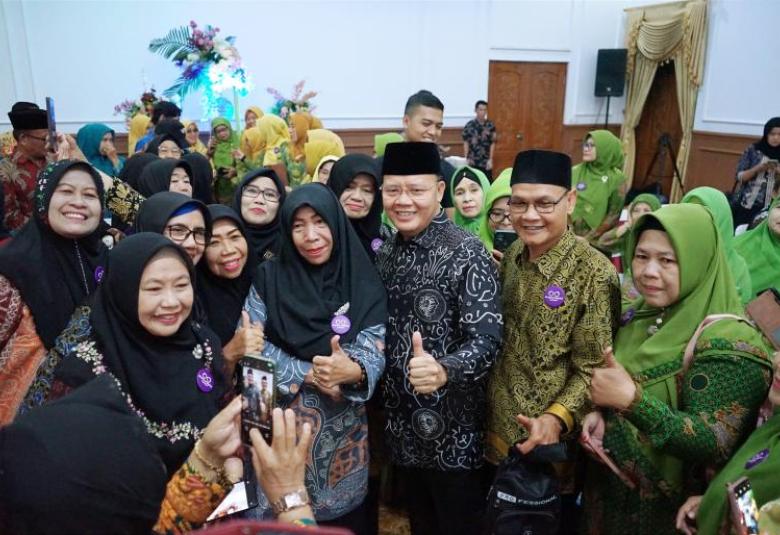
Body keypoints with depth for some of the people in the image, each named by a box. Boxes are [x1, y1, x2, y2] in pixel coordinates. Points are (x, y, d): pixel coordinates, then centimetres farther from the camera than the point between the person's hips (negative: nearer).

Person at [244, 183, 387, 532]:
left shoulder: (364, 285, -3)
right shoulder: (270, 277, -3)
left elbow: (375, 352, -10)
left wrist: (354, 371, -32)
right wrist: (309, 374, -17)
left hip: (342, 431, 1)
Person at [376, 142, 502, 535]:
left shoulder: (466, 253, -16)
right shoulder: (386, 253, 4)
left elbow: (487, 339, -23)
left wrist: (443, 370, -41)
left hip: (452, 429, -6)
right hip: (402, 423, 6)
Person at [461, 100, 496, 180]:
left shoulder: (490, 125, -1)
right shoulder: (469, 125, -3)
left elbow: (492, 143, 1)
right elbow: (466, 143, 0)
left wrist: (490, 160, -3)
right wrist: (466, 159, -4)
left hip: (486, 161, 1)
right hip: (472, 162, -1)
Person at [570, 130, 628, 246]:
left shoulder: (617, 178, -3)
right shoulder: (575, 172, 4)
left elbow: (614, 215, -4)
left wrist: (588, 238, -9)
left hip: (598, 241, -2)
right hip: (571, 237, 2)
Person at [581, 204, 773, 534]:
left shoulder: (728, 341, -22)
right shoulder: (640, 314, -2)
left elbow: (716, 445, -27)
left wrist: (631, 400, -35)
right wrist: (600, 411, -9)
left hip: (663, 508, -6)